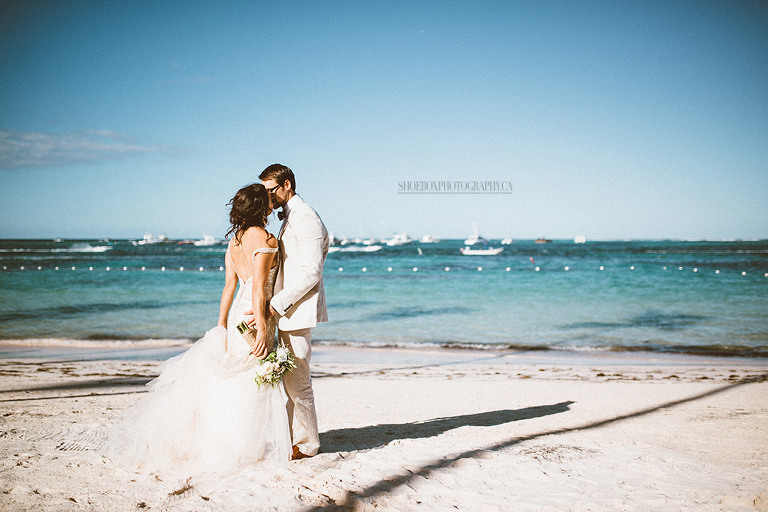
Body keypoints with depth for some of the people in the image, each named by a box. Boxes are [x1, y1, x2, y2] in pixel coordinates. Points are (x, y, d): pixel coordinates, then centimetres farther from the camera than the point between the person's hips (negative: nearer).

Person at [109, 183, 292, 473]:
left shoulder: (235, 240, 9)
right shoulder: (265, 240, -16)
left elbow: (229, 287, 10)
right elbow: (258, 287, -22)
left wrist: (221, 327, 13)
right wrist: (262, 329, -23)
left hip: (238, 316, 8)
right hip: (255, 317, -8)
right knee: (253, 386, 2)